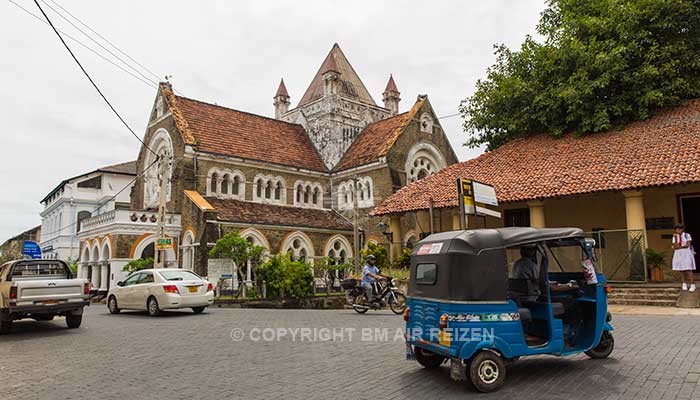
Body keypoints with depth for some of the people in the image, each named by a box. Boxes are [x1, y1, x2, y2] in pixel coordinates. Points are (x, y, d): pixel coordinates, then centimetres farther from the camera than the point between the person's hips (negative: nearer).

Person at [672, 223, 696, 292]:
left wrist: (679, 247, -8)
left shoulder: (687, 235, -4)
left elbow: (688, 245, -13)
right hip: (678, 254, 4)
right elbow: (675, 246, -7)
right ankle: (684, 284, 12)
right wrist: (675, 238, -13)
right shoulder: (675, 237, 5)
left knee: (688, 269, -8)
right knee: (680, 269, 1)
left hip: (686, 254, -4)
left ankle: (692, 285, -4)